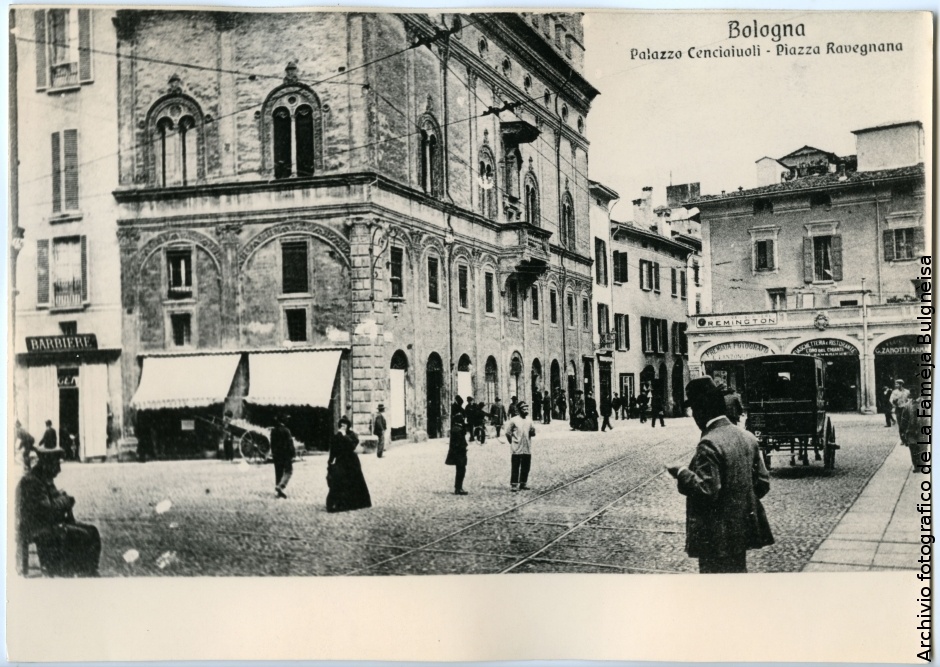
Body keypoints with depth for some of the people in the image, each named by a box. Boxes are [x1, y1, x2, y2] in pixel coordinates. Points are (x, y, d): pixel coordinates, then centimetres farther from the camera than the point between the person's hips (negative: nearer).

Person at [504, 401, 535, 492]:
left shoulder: (529, 420, 10)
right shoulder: (514, 420, -8)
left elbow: (532, 434, 15)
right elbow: (508, 433, -5)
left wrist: (532, 432, -8)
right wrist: (512, 443, -4)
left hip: (527, 449, 6)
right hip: (517, 450, -6)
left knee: (526, 467, 10)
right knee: (515, 467, -2)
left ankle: (523, 484, 21)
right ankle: (513, 484, 5)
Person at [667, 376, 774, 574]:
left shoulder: (709, 444, -21)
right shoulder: (748, 438, 3)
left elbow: (707, 491, -26)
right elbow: (763, 482, 6)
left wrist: (682, 473, -13)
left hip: (717, 539, -8)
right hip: (742, 530, 8)